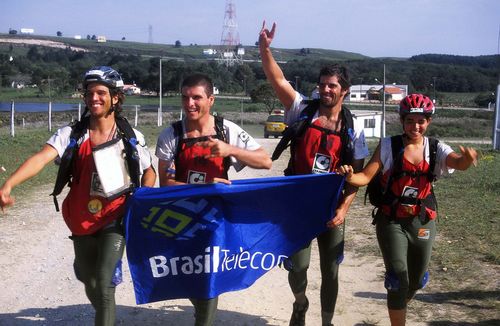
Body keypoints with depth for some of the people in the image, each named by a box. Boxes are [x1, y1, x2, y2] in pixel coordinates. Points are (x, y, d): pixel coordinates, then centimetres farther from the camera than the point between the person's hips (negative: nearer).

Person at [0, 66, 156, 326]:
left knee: (104, 285, -18)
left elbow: (149, 172, 10)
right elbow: (41, 158, -23)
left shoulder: (132, 138, -6)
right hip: (82, 222, 2)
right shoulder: (70, 134, -7)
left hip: (115, 219, -2)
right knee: (91, 287, 17)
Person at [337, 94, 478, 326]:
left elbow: (459, 163, -21)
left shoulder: (436, 149, -2)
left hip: (423, 222, 3)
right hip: (392, 221, -3)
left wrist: (467, 159, -45)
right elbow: (366, 176, -12)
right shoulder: (388, 146, -7)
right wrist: (350, 177, -35)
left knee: (416, 281, 17)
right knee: (398, 279, -13)